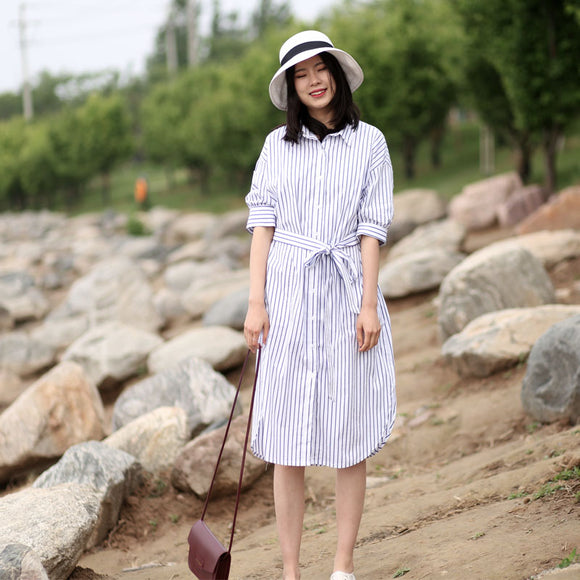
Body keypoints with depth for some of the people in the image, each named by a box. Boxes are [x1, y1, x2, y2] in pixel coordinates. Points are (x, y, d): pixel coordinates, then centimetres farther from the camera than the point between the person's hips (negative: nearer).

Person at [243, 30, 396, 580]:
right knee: (287, 442, 0)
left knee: (351, 438, 2)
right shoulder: (277, 144, 9)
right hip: (288, 293, 1)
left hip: (347, 292, -1)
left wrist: (368, 304, -6)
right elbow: (262, 222, 6)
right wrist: (256, 302, -2)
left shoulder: (369, 142, 5)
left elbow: (371, 227, 1)